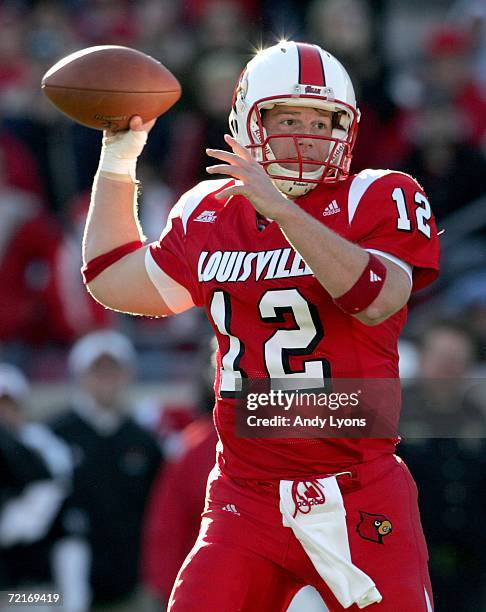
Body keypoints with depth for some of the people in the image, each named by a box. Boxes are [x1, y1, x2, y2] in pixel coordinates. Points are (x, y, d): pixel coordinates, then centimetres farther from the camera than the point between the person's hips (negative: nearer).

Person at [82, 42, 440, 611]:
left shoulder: (376, 201, -3)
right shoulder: (209, 216, 12)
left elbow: (376, 300, -21)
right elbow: (112, 281, 26)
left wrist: (283, 210, -26)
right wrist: (117, 158, 24)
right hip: (244, 502, 4)